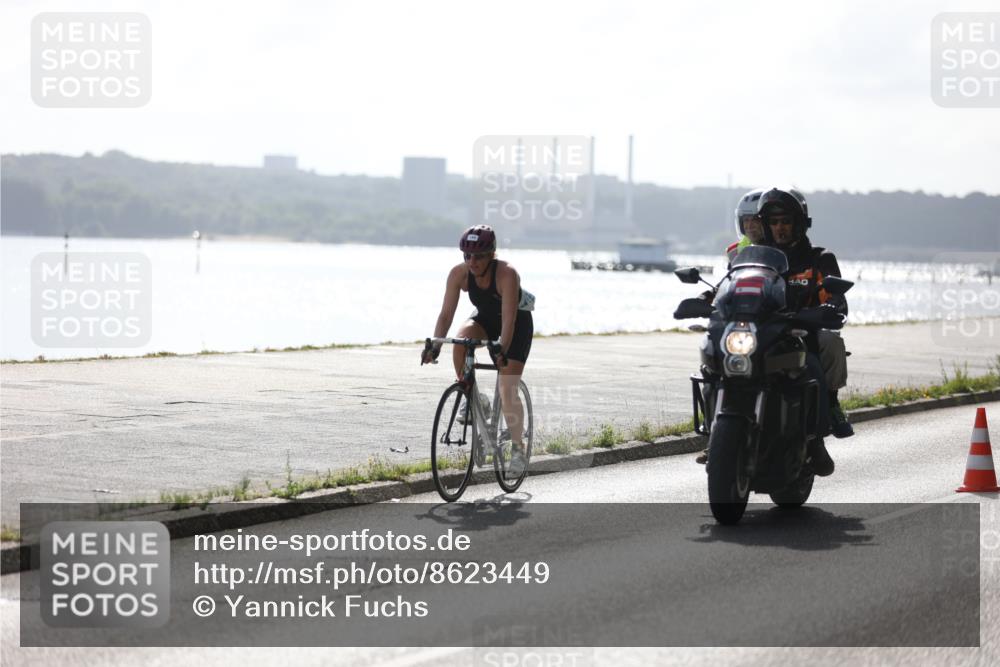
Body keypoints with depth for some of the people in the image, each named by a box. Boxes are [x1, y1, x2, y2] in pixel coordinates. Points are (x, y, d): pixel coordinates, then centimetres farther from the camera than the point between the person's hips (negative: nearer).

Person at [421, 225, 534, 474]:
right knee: (461, 339, -31)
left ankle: (518, 447, 2)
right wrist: (434, 346, -37)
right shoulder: (459, 274, -22)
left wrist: (502, 350, -52)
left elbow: (509, 319, -39)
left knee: (507, 390, -13)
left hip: (518, 322, -4)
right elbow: (446, 313, -23)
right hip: (486, 318, 4)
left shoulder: (506, 274, -34)